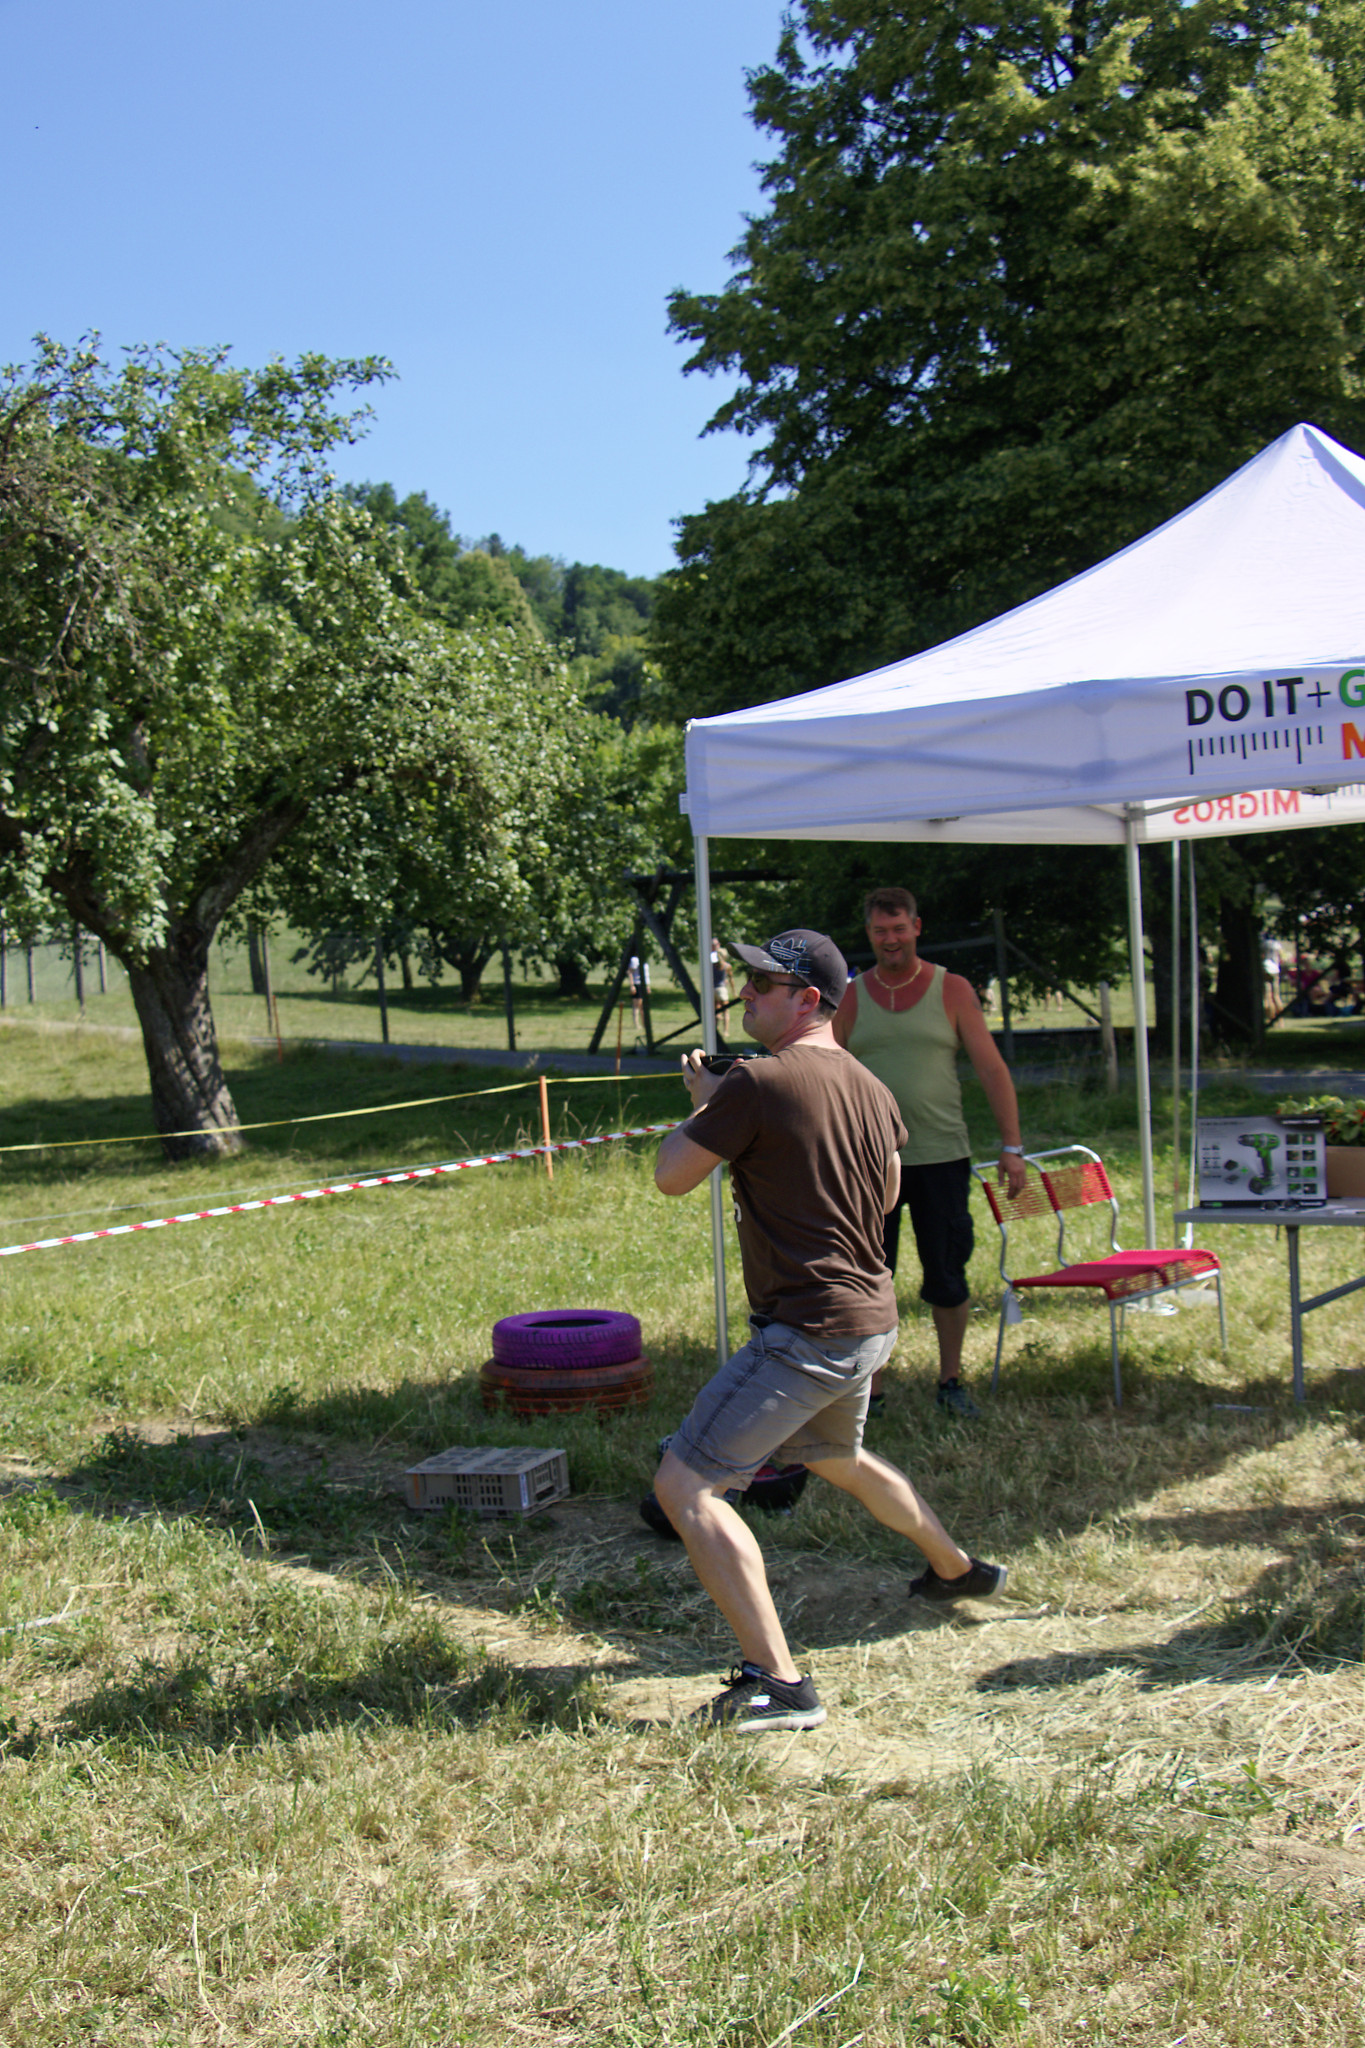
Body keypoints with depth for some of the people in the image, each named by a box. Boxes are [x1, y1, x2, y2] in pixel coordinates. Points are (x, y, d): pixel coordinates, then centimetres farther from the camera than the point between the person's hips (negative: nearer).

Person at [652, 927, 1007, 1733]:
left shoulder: (758, 1082, -18)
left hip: (806, 1330, -9)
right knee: (836, 1458, 36)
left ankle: (778, 1683, -16)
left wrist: (704, 1102, 8)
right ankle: (960, 1569, 56)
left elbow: (671, 1176, -11)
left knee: (685, 1484, -10)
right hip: (870, 1321, 9)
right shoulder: (870, 1088, 8)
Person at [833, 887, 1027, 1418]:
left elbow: (992, 1070, 3)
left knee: (948, 1279, 5)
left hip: (941, 1156, -1)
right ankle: (868, 1390, 13)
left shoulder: (952, 991, 4)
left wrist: (1011, 1146, -3)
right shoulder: (851, 998, 6)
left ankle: (950, 1382, 21)